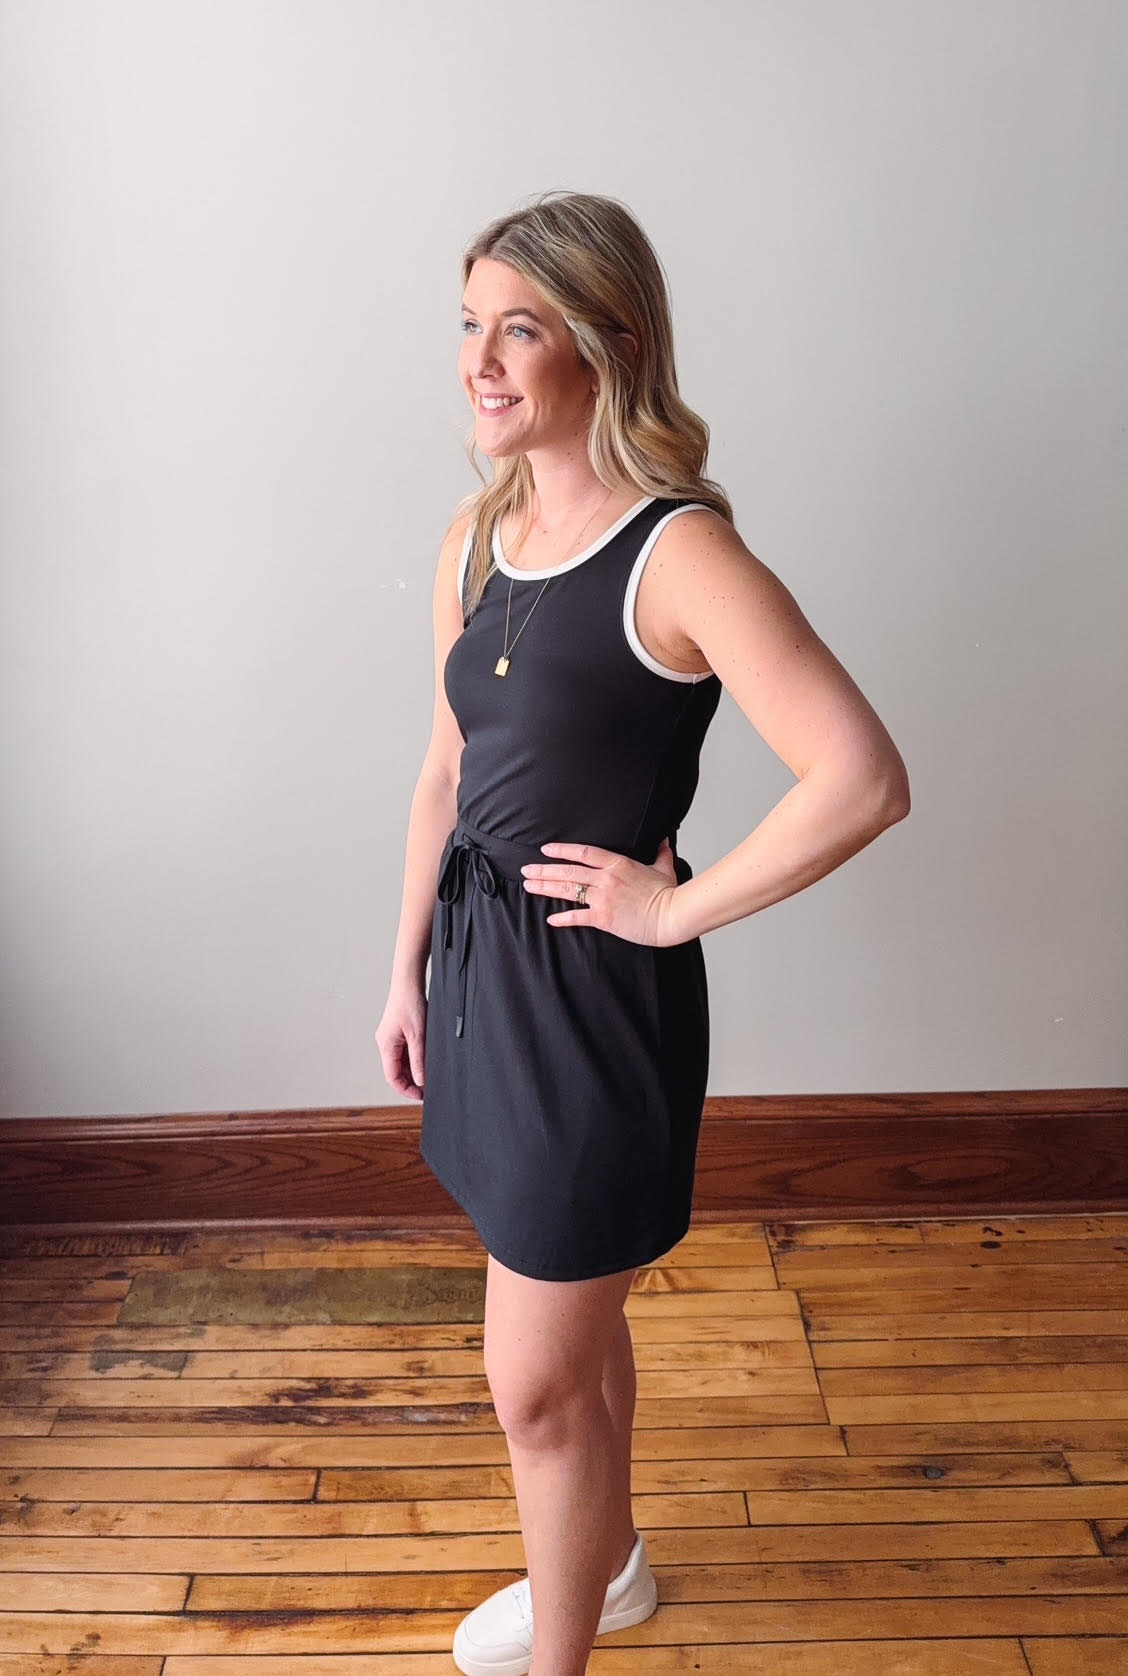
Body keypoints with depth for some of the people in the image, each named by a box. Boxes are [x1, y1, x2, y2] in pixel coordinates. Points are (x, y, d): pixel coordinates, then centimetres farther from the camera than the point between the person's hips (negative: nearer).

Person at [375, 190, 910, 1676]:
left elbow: (865, 782, -27)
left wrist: (676, 908, -19)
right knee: (577, 1324, 26)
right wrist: (409, 970, 13)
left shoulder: (679, 554, -19)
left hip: (596, 991, -7)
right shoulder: (479, 535, 5)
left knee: (536, 1384, 7)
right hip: (483, 961, 8)